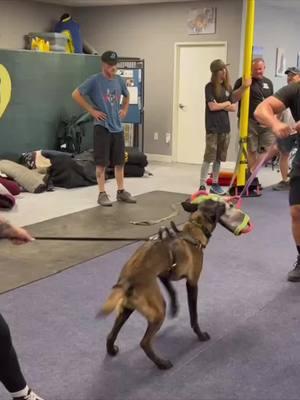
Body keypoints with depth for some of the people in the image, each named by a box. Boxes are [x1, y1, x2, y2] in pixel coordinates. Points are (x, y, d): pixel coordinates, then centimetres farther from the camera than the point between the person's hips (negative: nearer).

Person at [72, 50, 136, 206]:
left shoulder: (119, 80, 8)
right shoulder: (95, 80, -9)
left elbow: (126, 96, 27)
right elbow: (76, 94, -9)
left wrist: (125, 109, 12)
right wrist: (91, 110, -10)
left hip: (117, 127, 6)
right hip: (102, 127, -5)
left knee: (119, 161, 10)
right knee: (102, 162, -1)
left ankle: (121, 191, 21)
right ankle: (102, 194, 6)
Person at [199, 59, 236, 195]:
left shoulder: (228, 87, 12)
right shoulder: (210, 87, -5)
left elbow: (233, 108, 9)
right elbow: (212, 106, -13)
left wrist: (220, 105, -6)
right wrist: (226, 103, 0)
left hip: (225, 127, 6)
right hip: (212, 128, -5)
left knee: (219, 158, 10)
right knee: (209, 157, -7)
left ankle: (215, 184, 18)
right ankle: (202, 185, -4)